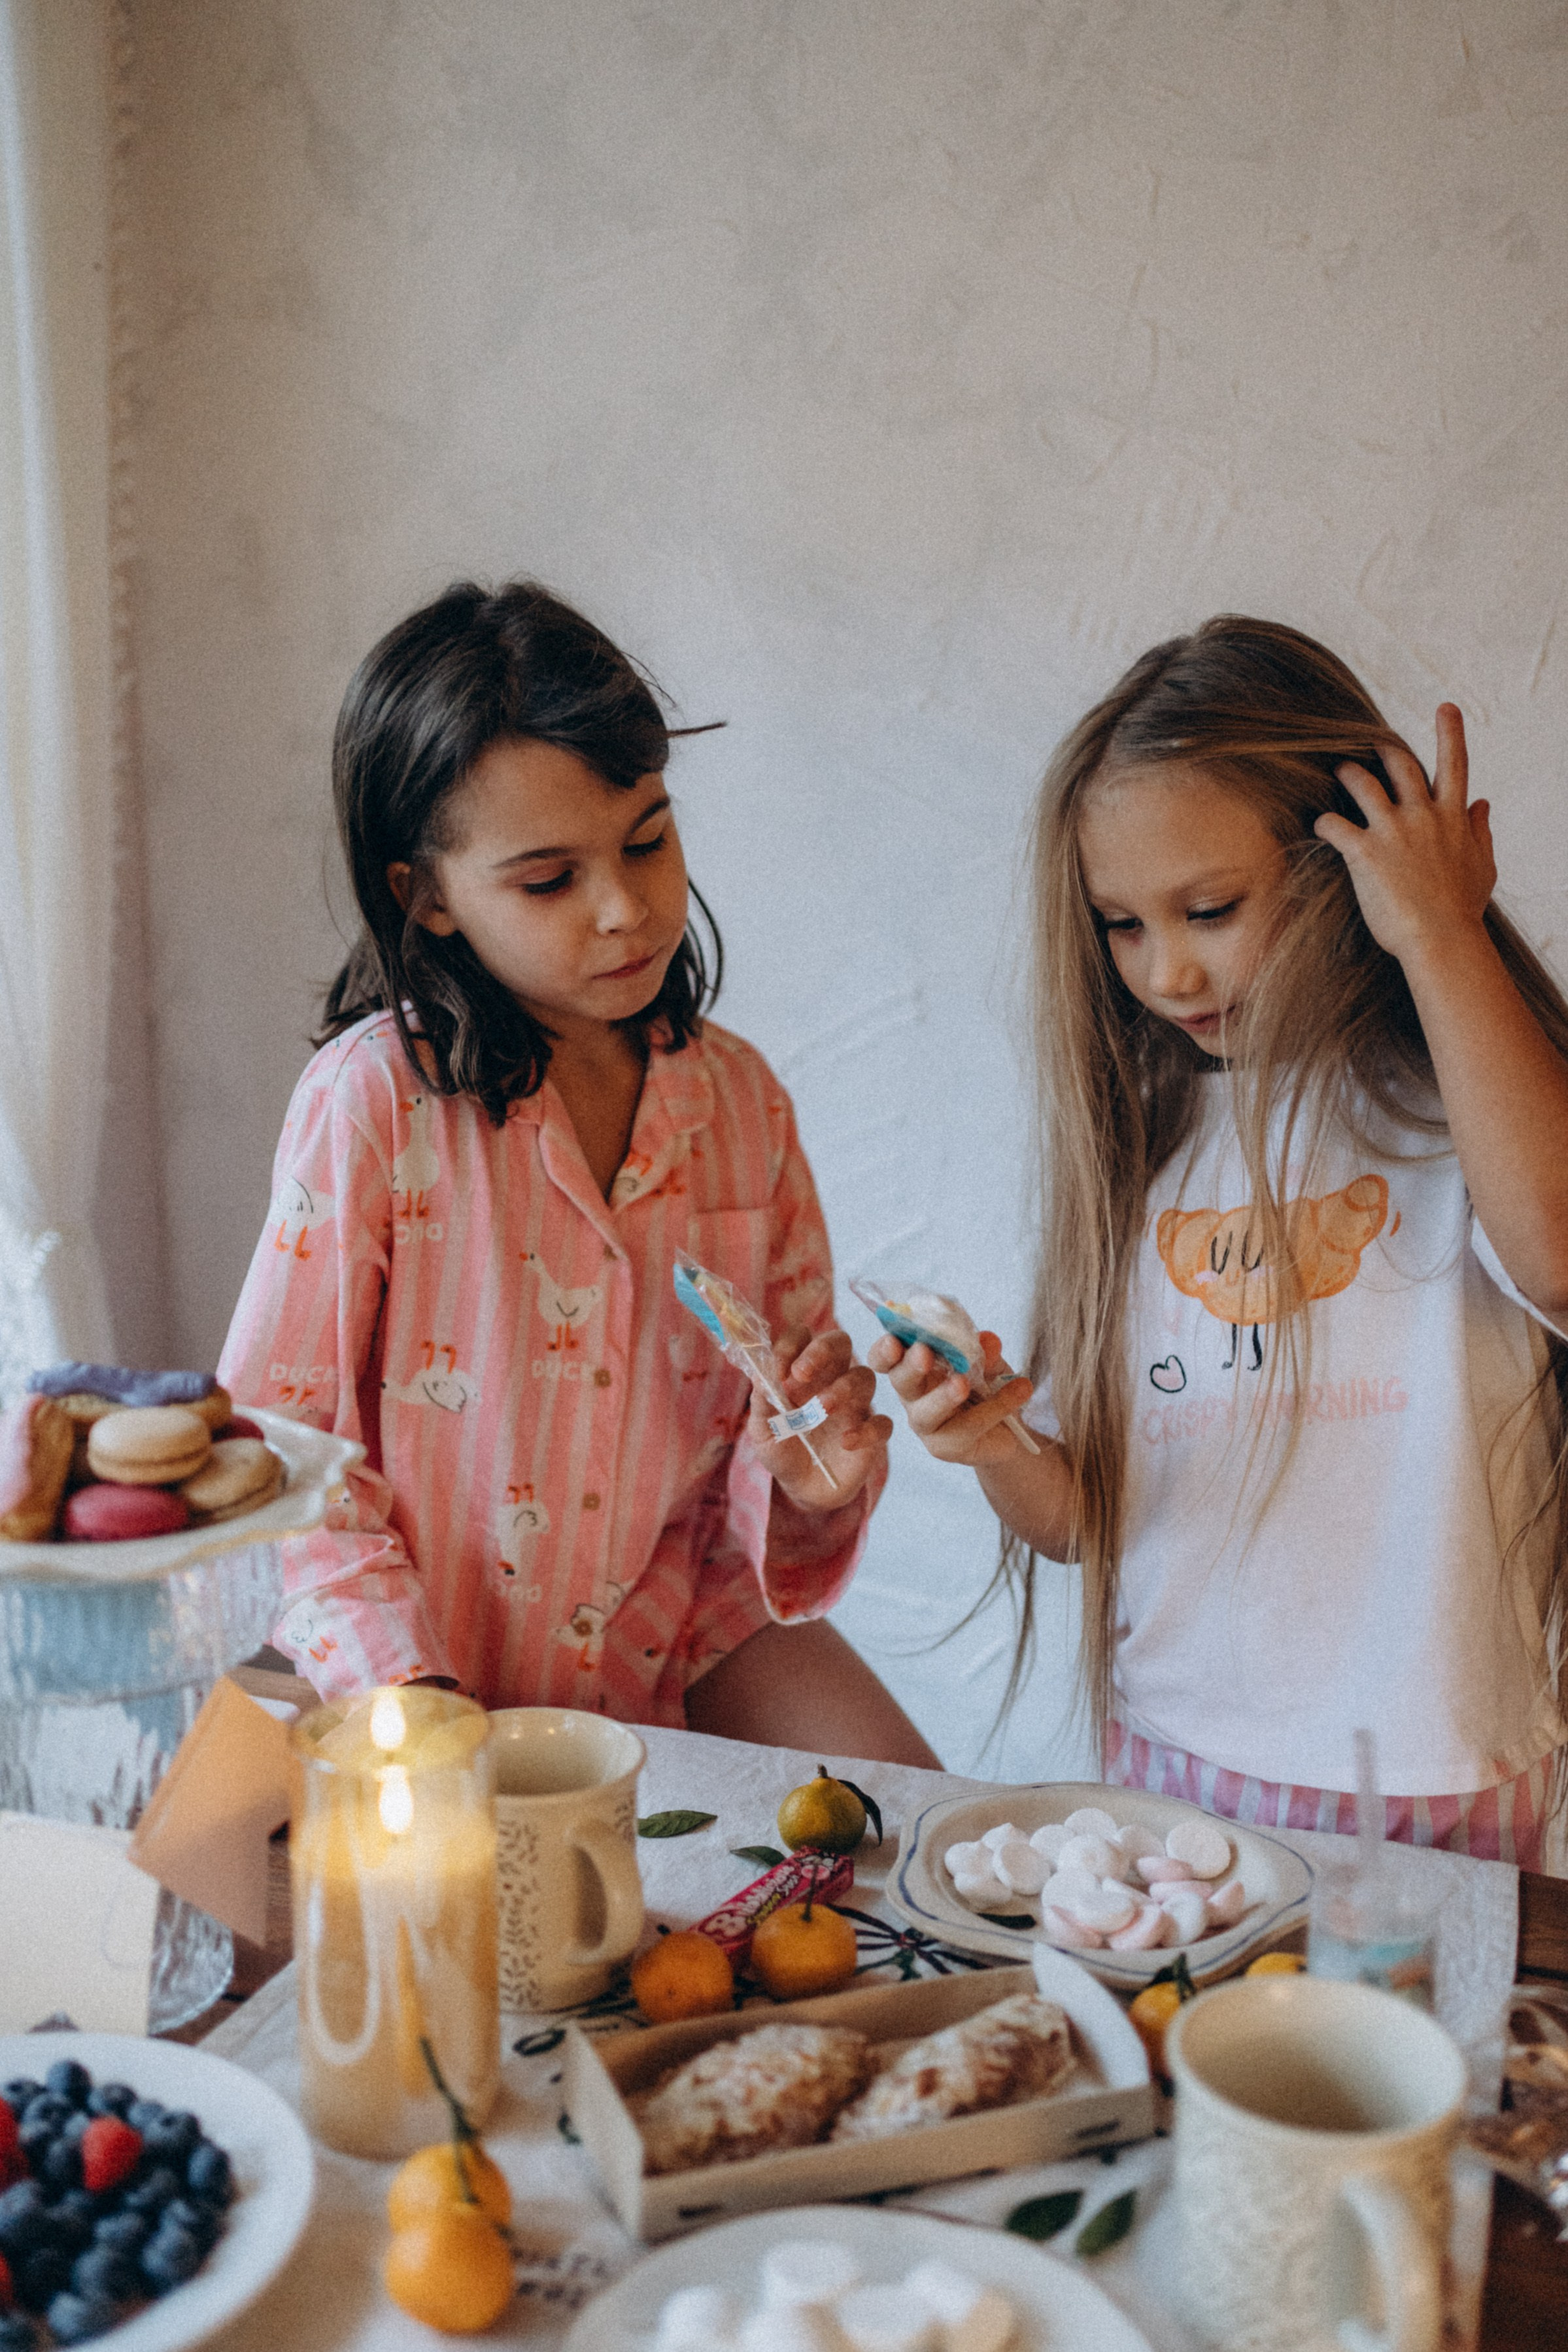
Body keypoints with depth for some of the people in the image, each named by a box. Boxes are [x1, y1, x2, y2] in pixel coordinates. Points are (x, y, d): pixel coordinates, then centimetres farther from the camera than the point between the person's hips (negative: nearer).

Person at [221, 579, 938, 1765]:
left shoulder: (740, 1099, -1)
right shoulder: (375, 1099, -14)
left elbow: (777, 1426, 8)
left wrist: (810, 1483, -16)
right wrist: (412, 1691, -18)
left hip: (684, 1630, 3)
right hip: (441, 1669, -3)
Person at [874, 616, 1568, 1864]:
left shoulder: (1457, 1103, -4)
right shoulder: (1138, 1139, 7)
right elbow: (1080, 1518, 10)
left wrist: (1442, 935, -19)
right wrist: (997, 1452, -12)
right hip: (1167, 1761, 3)